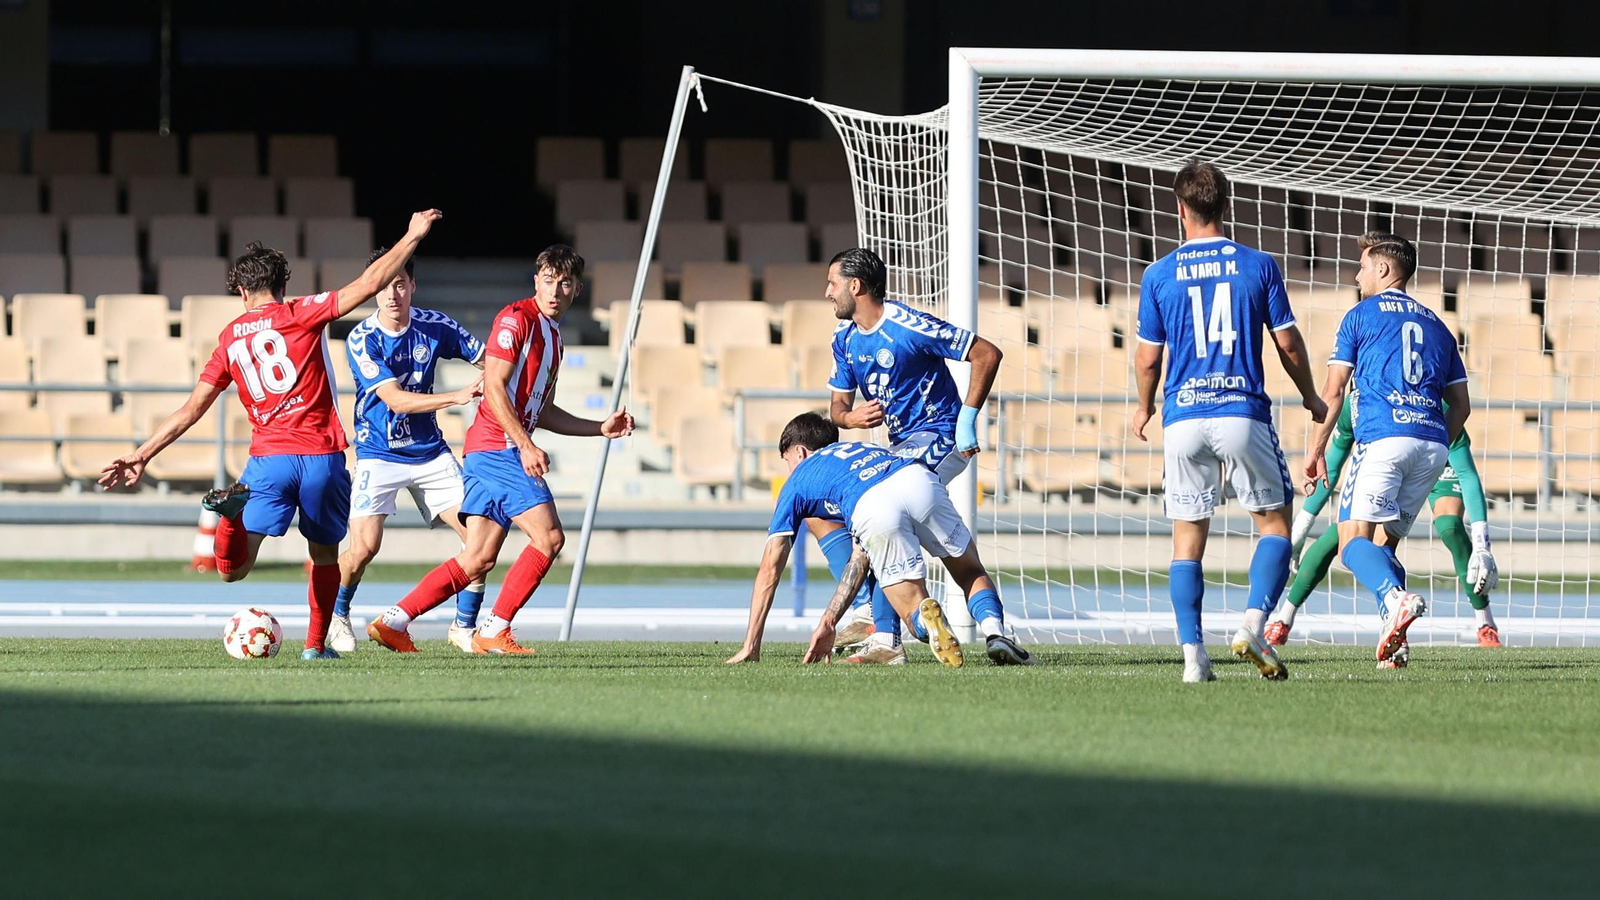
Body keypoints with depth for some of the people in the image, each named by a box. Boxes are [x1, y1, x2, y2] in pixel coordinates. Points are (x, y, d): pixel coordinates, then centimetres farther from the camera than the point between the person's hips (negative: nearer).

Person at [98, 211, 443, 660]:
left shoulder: (230, 339, 13)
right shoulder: (300, 315, 3)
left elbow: (192, 409, 11)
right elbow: (368, 284, -4)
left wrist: (142, 456, 16)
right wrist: (413, 237, 5)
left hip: (269, 459, 1)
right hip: (321, 456, -1)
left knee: (233, 569, -6)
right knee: (325, 555, 22)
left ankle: (233, 507, -36)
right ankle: (316, 644, 22)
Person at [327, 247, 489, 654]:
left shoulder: (434, 326, -4)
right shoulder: (362, 340, -15)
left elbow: (489, 359, 8)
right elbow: (396, 399, -22)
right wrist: (457, 396, -31)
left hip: (430, 451, 4)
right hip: (379, 455, -4)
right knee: (364, 547, -16)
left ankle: (464, 626, 10)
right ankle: (336, 614, 13)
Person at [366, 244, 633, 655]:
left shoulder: (552, 337, 23)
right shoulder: (517, 318, -7)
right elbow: (494, 386, -15)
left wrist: (601, 428, 23)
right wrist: (526, 444, -21)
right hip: (500, 447, -9)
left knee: (478, 560, 4)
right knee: (548, 536, -14)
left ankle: (393, 621, 4)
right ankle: (494, 631, -10)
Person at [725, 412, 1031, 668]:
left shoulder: (797, 482, 33)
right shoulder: (861, 449, 46)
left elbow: (770, 568, 29)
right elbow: (860, 556, 44)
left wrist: (750, 647, 33)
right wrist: (829, 622, 49)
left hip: (872, 510, -4)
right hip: (919, 481, 4)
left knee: (913, 606, 11)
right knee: (971, 574, 23)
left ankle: (926, 613, -27)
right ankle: (995, 633, -8)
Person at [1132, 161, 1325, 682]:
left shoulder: (1159, 276, 3)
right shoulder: (1259, 266, 1)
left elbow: (1148, 359, 6)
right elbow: (1288, 344, 4)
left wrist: (1144, 408, 25)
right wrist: (1310, 396, 21)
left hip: (1184, 418, 1)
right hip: (1244, 413, -1)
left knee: (1187, 538, 7)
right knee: (1275, 522, 11)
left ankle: (1193, 655, -1)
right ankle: (1253, 626, -9)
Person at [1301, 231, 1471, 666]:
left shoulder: (1361, 316, 9)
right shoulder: (1434, 324, 24)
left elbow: (1333, 392, 4)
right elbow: (1461, 405, 22)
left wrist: (1316, 450, 9)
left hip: (1383, 438, -6)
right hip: (1432, 444, 6)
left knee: (1353, 538, -11)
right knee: (1385, 542, 14)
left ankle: (1396, 597, -40)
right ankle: (1394, 643, -2)